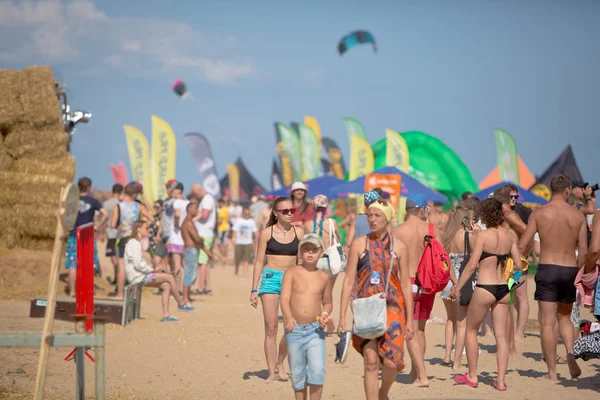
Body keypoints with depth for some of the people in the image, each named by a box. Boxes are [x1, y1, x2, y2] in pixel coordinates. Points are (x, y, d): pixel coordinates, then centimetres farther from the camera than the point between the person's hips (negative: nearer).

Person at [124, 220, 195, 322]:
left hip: (141, 275, 10)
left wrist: (151, 269, 8)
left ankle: (166, 315, -4)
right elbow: (138, 264, -22)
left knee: (166, 285, 1)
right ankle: (181, 304, 1)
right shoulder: (135, 243, -15)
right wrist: (152, 270, -9)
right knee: (170, 277, -11)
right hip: (138, 276, -10)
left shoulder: (134, 242, 18)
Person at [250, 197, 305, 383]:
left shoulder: (299, 232, 6)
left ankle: (280, 363, 20)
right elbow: (259, 261, 2)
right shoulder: (267, 233, 0)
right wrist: (254, 289, -2)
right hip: (271, 278, -2)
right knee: (271, 328, -2)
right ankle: (271, 372, 5)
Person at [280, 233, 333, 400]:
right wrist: (288, 317, -30)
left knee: (317, 370, -14)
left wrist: (325, 314, -4)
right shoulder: (291, 273, -2)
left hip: (315, 330, 0)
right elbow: (284, 298, -12)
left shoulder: (324, 277, 5)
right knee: (297, 374, 8)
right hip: (294, 330, 0)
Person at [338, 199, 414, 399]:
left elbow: (406, 285, 6)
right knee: (371, 361, -7)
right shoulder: (359, 244, 2)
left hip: (392, 308, 0)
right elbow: (349, 281, 2)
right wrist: (342, 317, -2)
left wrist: (410, 320, 4)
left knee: (391, 361, -8)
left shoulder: (399, 247, 4)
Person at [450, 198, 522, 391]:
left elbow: (471, 265, -13)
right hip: (503, 289, 5)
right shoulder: (510, 235, 3)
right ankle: (501, 380, 4)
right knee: (501, 335, 7)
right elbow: (518, 264, 6)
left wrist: (458, 287, -5)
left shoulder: (484, 235, -12)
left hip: (485, 289, -5)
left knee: (471, 331, 14)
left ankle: (472, 376, 18)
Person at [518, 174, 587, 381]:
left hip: (547, 269, -2)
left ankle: (552, 372, 0)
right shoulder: (578, 215, 2)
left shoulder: (539, 213, -3)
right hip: (569, 270, 2)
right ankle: (570, 353, -5)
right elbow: (583, 251, 1)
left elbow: (522, 245, -5)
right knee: (564, 317, 20)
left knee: (547, 322, 2)